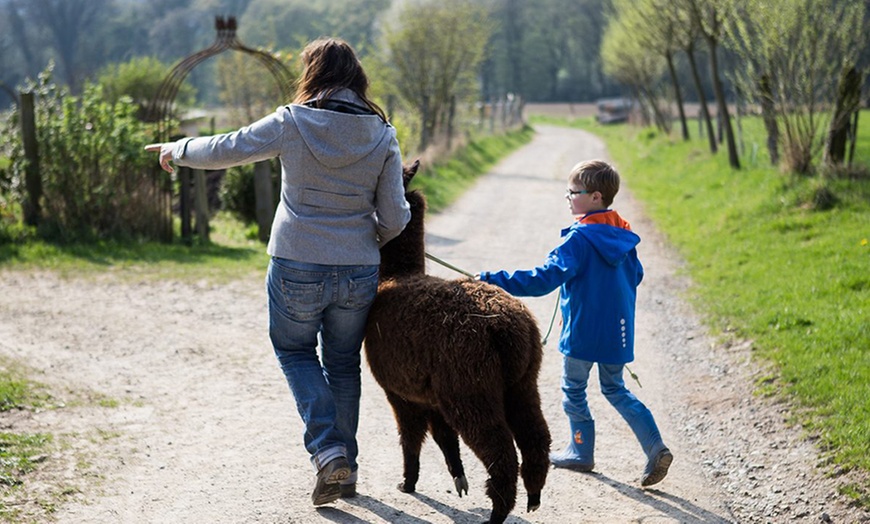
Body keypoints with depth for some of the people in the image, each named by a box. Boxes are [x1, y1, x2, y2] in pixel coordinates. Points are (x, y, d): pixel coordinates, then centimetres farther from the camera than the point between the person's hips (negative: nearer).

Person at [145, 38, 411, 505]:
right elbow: (394, 218, -3)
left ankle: (328, 451, 2)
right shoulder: (382, 135, -2)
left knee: (295, 351, 20)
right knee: (342, 364, 20)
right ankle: (346, 469, 25)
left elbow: (224, 150, -2)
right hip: (358, 273, 2)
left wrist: (175, 150, 17)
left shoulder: (293, 123, -10)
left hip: (296, 269, -2)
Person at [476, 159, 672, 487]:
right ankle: (655, 447, 4)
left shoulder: (580, 239, -19)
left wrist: (494, 281, -29)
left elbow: (545, 278, -27)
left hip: (583, 333, -7)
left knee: (573, 390, 12)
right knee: (615, 389, 18)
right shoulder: (623, 235, 4)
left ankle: (582, 451, 24)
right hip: (618, 332, 7)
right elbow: (635, 275, 17)